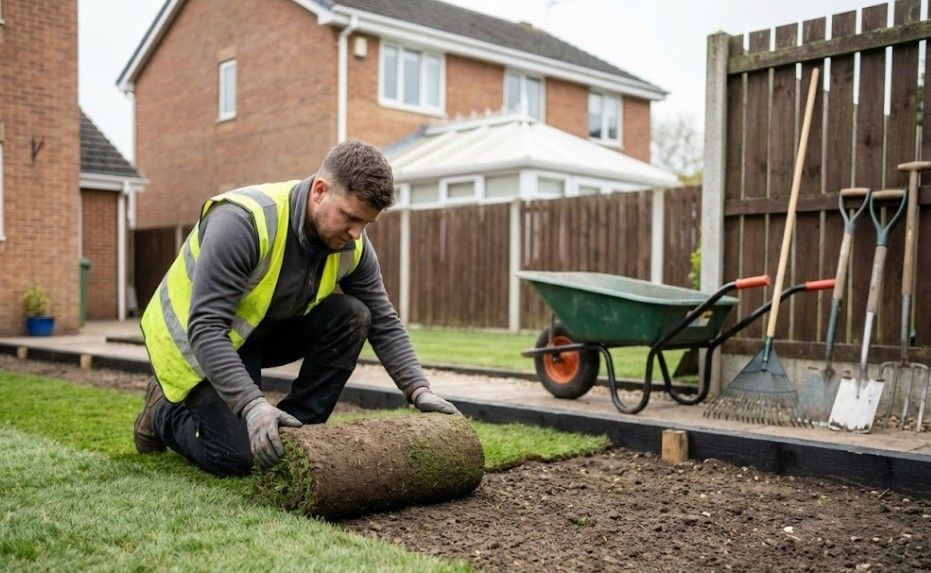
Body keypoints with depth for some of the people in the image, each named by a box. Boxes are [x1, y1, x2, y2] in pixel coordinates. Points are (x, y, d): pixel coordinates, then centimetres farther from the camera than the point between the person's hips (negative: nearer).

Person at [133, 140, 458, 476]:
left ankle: (294, 434, -6)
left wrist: (419, 390, -19)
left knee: (352, 316, -17)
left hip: (266, 331, 6)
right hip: (195, 339, -6)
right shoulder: (243, 220, -34)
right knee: (236, 458, -18)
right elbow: (205, 327, -36)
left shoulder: (352, 245, -14)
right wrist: (253, 405, -45)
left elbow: (384, 324, -7)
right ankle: (165, 412, 13)